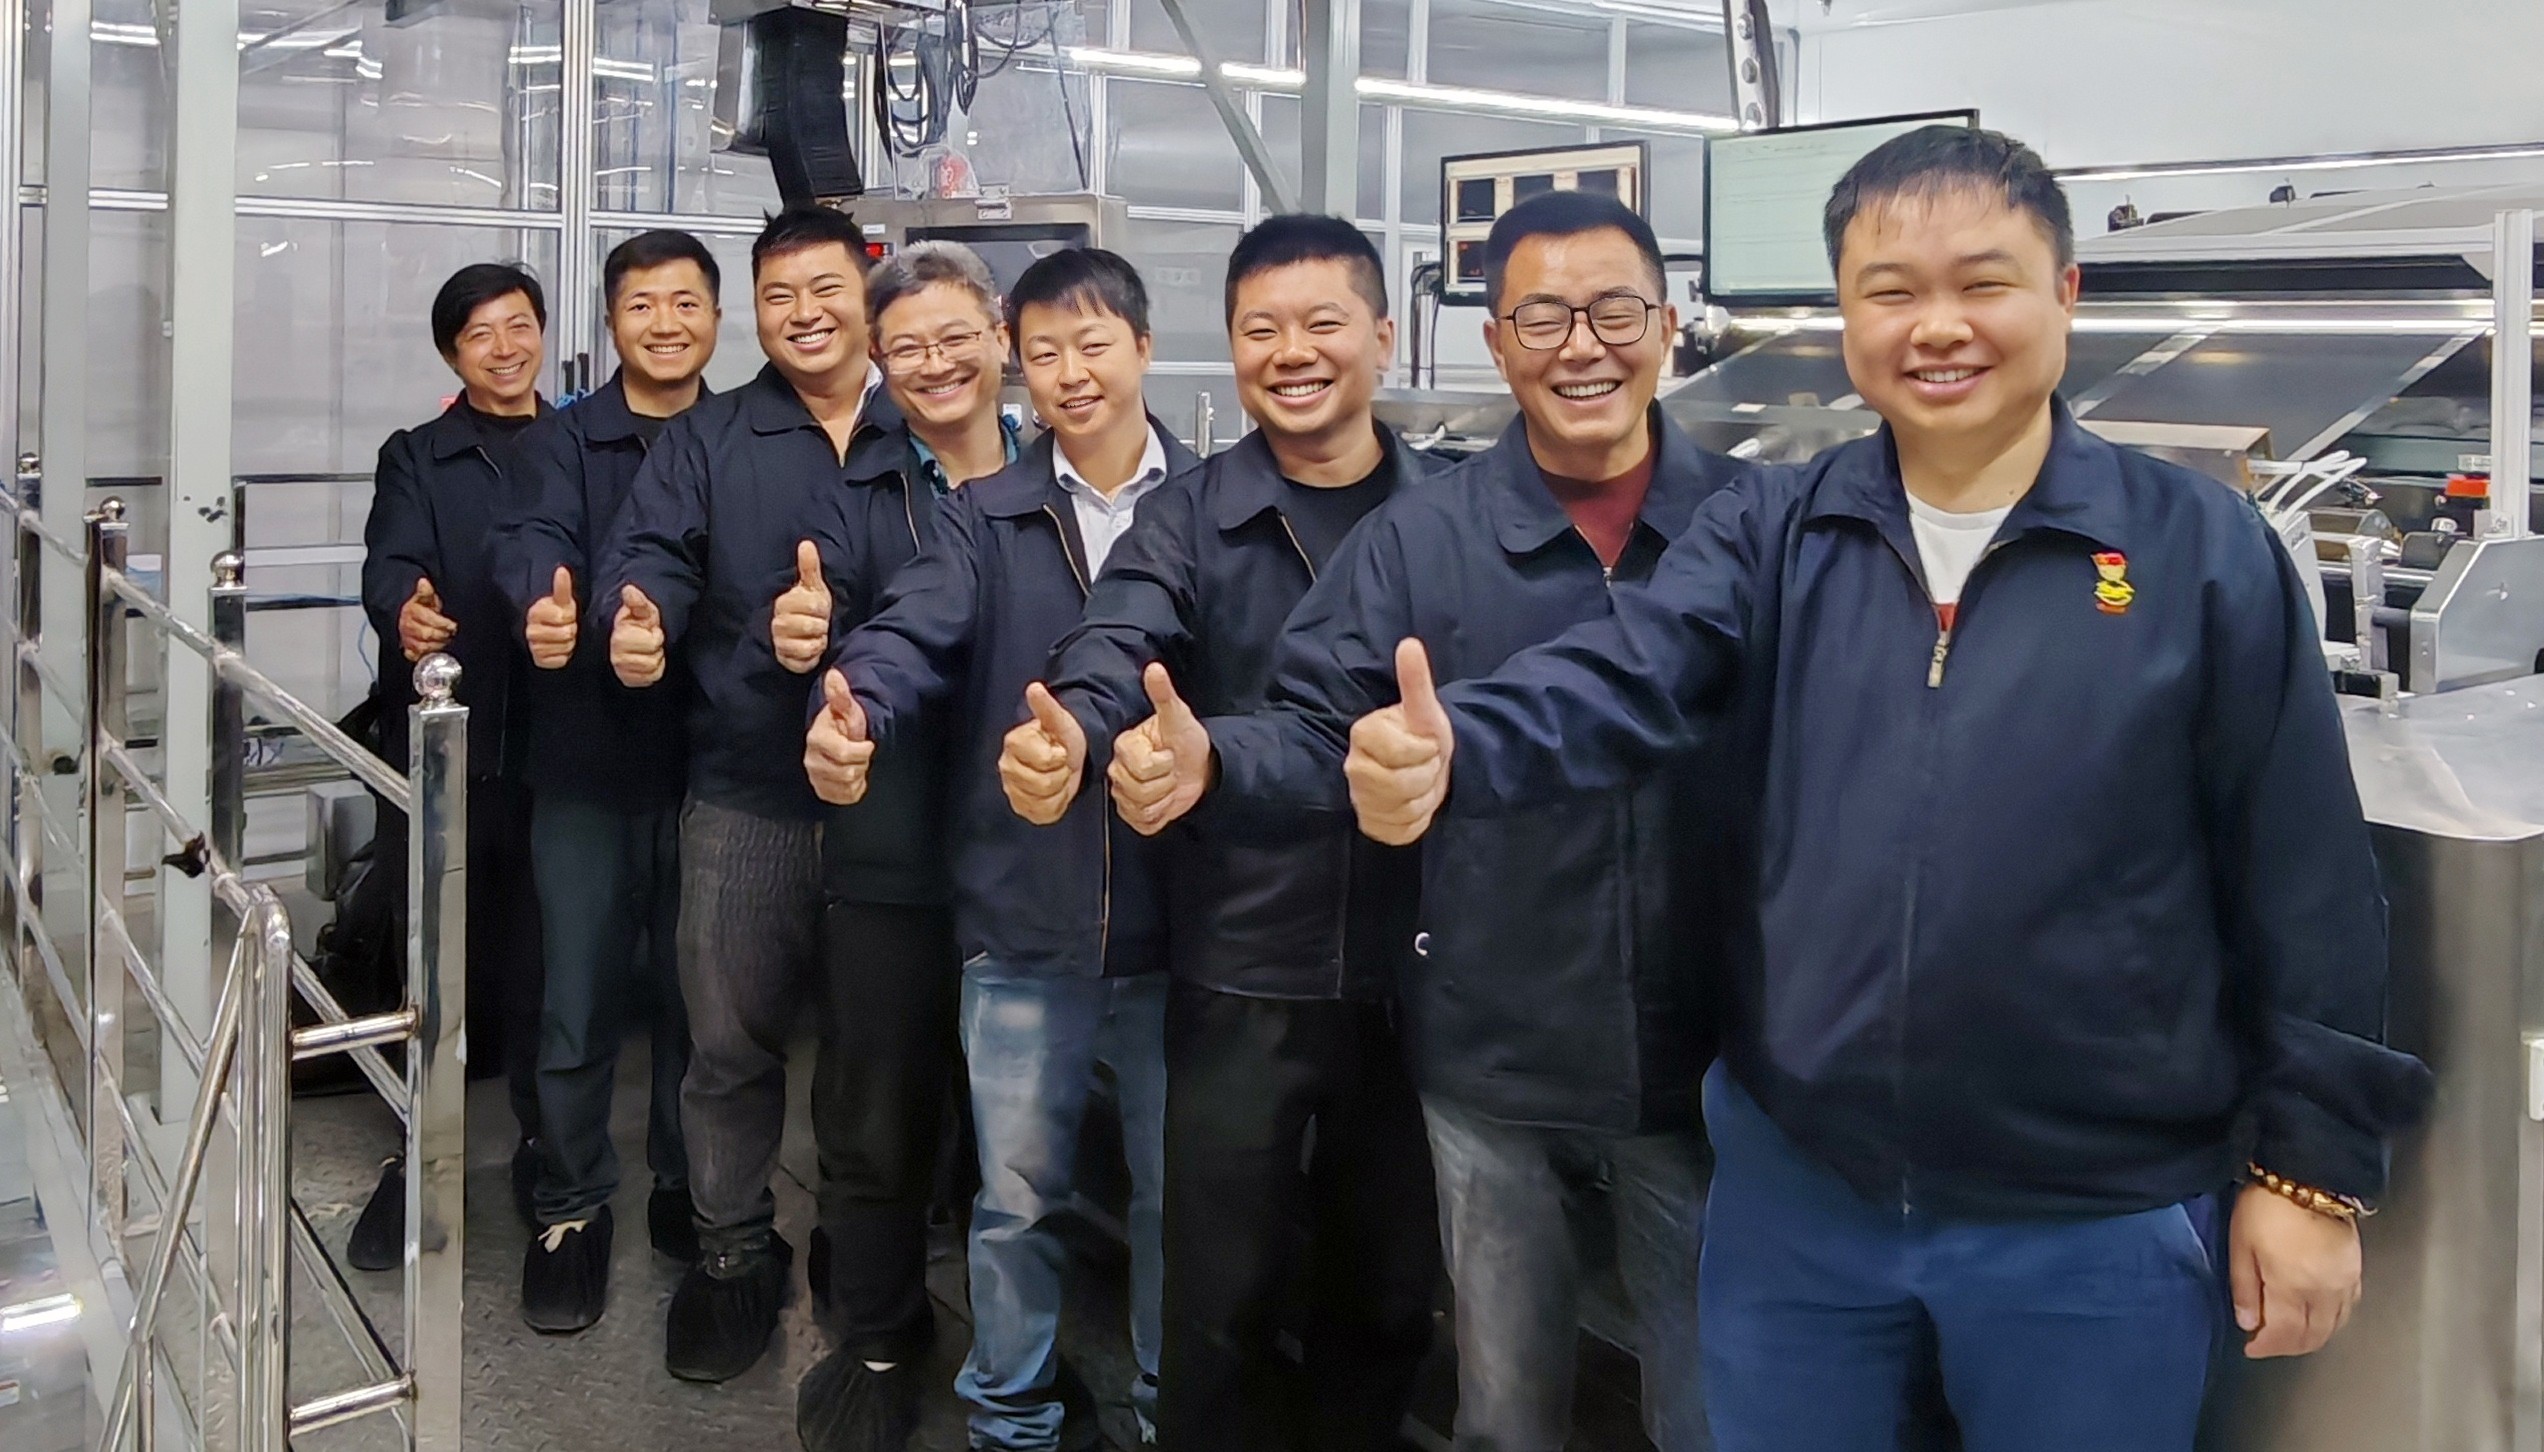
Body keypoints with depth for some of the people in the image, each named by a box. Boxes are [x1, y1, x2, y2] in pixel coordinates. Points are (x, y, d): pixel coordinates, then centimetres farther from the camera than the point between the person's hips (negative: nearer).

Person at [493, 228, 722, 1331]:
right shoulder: (565, 441, 2)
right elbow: (533, 537, -17)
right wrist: (541, 605, -40)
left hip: (712, 754, 1)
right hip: (589, 756, -1)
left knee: (696, 986, 12)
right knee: (580, 996, 2)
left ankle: (687, 1187, 30)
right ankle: (571, 1208, 20)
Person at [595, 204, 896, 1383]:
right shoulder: (706, 440, 9)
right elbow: (651, 552, -5)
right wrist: (638, 622, -27)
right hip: (747, 790, 1)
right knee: (731, 1036, 8)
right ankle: (732, 1254, 25)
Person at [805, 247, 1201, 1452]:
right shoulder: (984, 517, 3)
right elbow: (913, 629, -14)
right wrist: (856, 714, -34)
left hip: (1177, 917, 0)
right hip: (1023, 918, 1)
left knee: (1179, 1186, 15)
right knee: (1018, 1194, 13)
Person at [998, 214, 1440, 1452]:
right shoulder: (1188, 523, -2)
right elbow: (1113, 650, -21)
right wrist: (1067, 735, -40)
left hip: (1414, 970, 2)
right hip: (1241, 973, -1)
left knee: (1390, 1289, 18)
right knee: (1223, 1297, 10)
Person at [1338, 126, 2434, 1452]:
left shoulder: (2207, 552, -7)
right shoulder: (1771, 532, -1)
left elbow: (2307, 883, -3)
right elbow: (1612, 684, -16)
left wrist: (2313, 1160, -1)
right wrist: (1451, 752, -37)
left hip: (2095, 1223, -1)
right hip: (1793, 1186, 2)